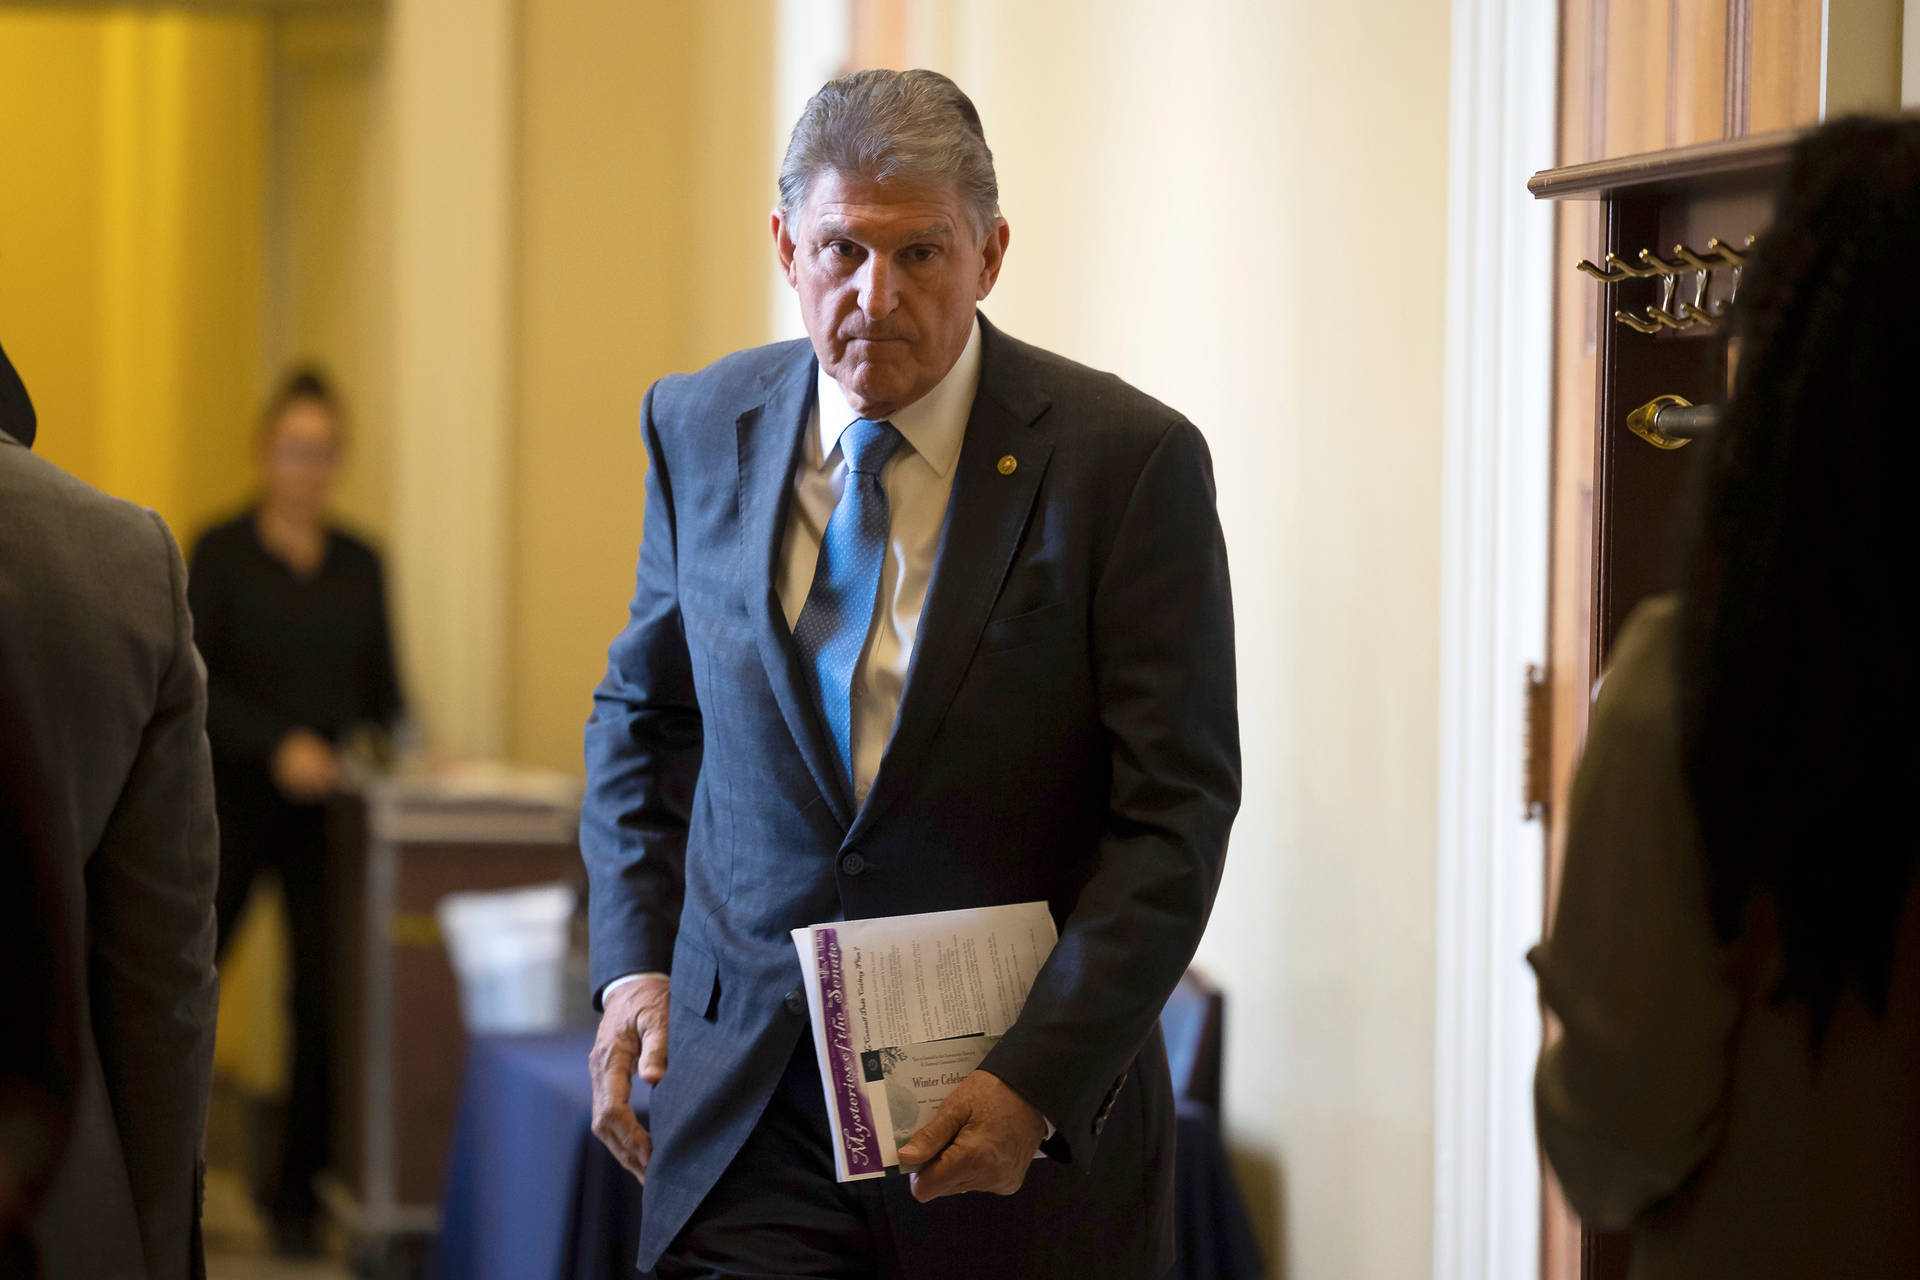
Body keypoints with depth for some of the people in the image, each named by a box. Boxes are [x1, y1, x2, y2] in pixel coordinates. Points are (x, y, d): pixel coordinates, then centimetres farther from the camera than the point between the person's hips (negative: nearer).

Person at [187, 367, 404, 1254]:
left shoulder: (360, 565, 12)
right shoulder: (223, 551, -1)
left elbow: (381, 684, 15)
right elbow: (194, 682, -8)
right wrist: (278, 746, -19)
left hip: (326, 813, 3)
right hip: (233, 804, -3)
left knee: (325, 999, -3)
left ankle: (297, 1193, 8)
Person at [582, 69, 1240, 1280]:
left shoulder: (1126, 460, -8)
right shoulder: (702, 430, 3)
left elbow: (1177, 808, -9)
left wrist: (1041, 1079, -17)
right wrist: (633, 960, 4)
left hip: (1033, 1106, -2)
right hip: (753, 1100, 2)